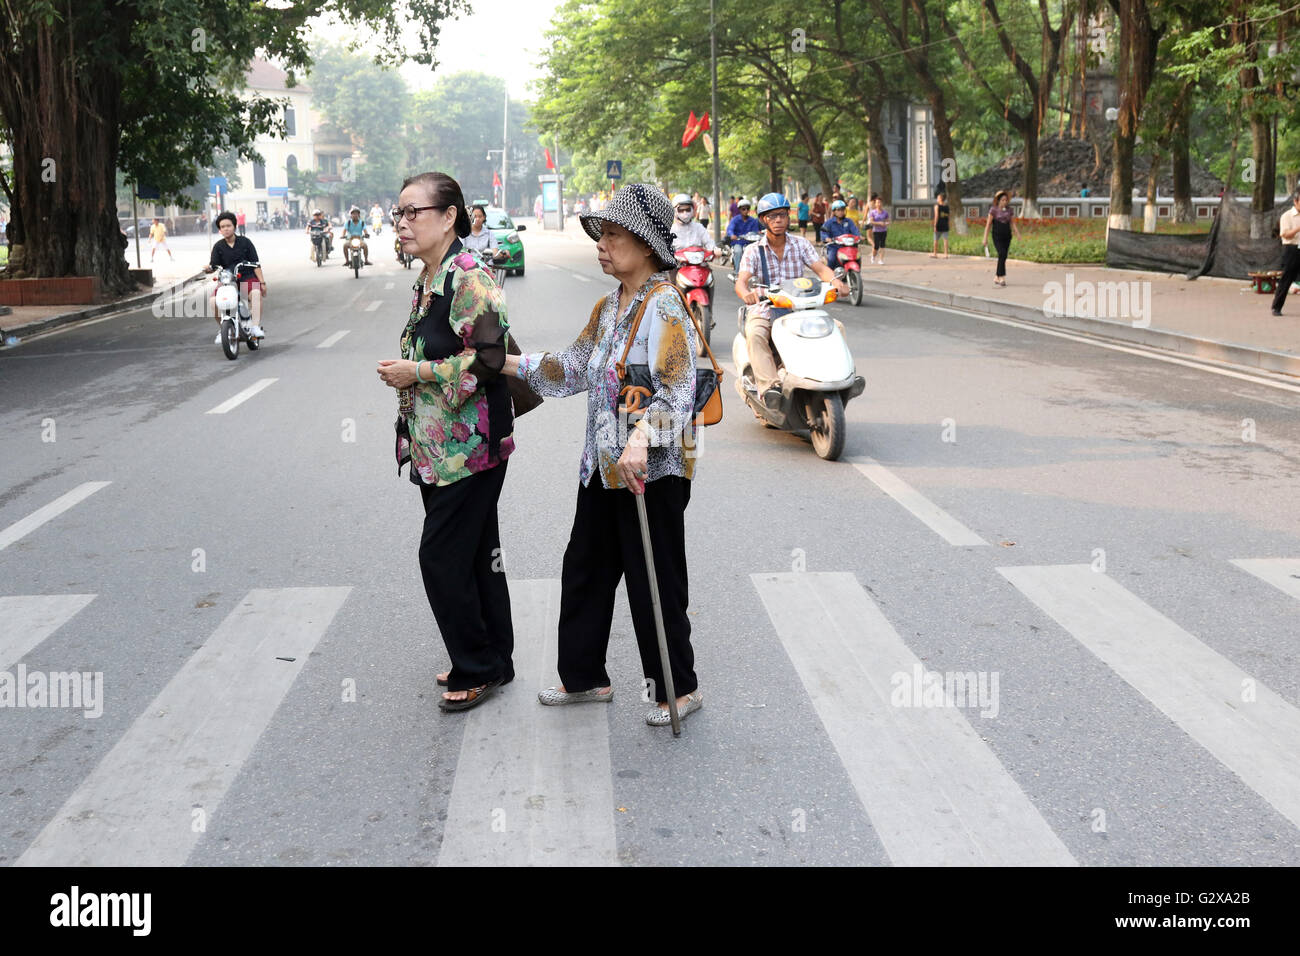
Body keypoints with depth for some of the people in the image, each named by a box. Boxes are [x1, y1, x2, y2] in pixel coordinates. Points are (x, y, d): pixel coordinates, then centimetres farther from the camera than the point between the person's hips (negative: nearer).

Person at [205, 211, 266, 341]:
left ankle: (256, 327, -36)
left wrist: (262, 282, -6)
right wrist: (208, 268, -26)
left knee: (256, 293, -36)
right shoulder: (218, 246, 7)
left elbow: (256, 264, 2)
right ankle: (222, 329, -2)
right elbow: (214, 264, -2)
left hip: (247, 277, -2)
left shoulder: (245, 242, 4)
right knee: (214, 300, -23)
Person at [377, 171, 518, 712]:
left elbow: (487, 360, -24)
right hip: (437, 446, 9)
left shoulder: (469, 280, -17)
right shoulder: (428, 279, 13)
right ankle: (491, 661, 27)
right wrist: (405, 373, 14)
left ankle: (479, 669, 10)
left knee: (442, 557, -5)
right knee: (477, 553, 16)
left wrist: (416, 373, -19)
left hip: (469, 446, -9)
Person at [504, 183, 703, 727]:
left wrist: (641, 438, -40)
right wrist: (508, 363, 13)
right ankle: (584, 677, 33)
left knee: (655, 581, 2)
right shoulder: (609, 306, 12)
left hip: (653, 469, -9)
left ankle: (680, 688, 19)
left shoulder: (664, 304, -16)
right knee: (585, 570, 17)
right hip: (603, 465, 9)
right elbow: (573, 368, 20)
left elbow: (676, 386, -27)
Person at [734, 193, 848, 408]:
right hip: (764, 310, -2)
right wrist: (746, 293, -40)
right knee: (755, 334, -37)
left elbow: (820, 267, -6)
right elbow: (741, 280, -14)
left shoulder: (801, 244, 8)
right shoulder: (754, 251, 2)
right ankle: (769, 386, -45)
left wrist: (835, 280, -31)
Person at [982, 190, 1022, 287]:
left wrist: (1018, 233, -6)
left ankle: (996, 277, 18)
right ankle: (1002, 277, -19)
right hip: (997, 236, -4)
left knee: (1003, 257, 5)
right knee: (1002, 254, -20)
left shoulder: (1010, 210, 7)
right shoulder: (994, 210, -4)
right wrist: (985, 238, -8)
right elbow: (988, 224, -4)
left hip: (1007, 237, 4)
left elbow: (1013, 223, 8)